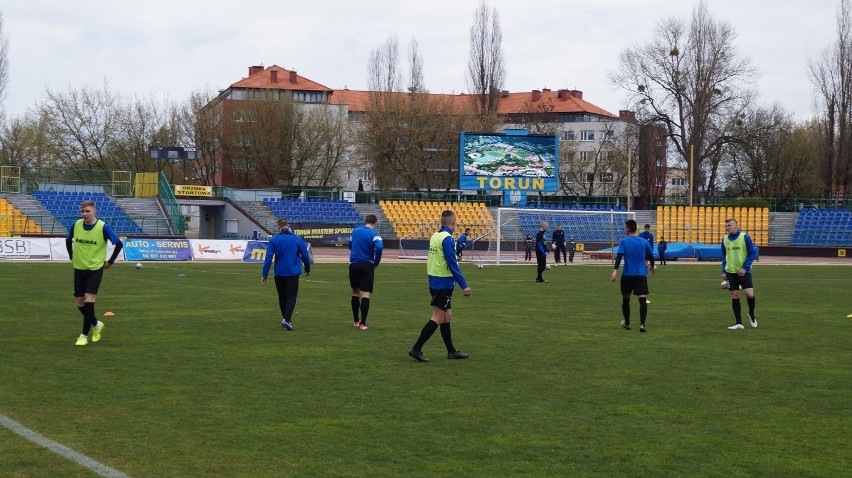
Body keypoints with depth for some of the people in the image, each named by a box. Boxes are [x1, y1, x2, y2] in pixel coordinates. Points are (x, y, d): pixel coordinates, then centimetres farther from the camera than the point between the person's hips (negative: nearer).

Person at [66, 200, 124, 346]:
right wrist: (72, 256, 12)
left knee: (89, 300, -14)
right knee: (79, 303, 8)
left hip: (95, 269, -4)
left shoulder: (103, 227, -15)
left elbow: (118, 244, -9)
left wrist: (110, 262, -7)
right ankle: (96, 324, 34)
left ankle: (84, 335, -5)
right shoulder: (76, 225, -3)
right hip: (79, 268, 5)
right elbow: (68, 240, 18)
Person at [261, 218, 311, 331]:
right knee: (291, 296, -4)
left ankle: (285, 318, 25)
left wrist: (264, 275, -4)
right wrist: (307, 269, 22)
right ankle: (287, 319, -21)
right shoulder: (297, 239, -1)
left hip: (279, 273, 1)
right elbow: (305, 255, 5)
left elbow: (268, 258, -6)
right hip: (293, 272, -1)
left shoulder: (274, 240, -2)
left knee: (282, 297, 16)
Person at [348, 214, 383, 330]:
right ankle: (363, 323, -8)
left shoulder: (354, 231, 8)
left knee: (355, 292, 17)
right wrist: (376, 263, -11)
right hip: (367, 266, -4)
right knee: (365, 294, -3)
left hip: (353, 265, 4)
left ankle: (356, 321, 22)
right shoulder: (374, 234, -7)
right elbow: (379, 247, -23)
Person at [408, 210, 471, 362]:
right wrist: (464, 285, -19)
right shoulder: (447, 239, -17)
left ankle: (451, 351, 20)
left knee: (447, 316, 14)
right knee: (438, 319, -5)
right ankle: (417, 349, -7)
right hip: (444, 283, -9)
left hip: (434, 281, 9)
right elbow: (452, 264, -20)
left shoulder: (435, 236, 8)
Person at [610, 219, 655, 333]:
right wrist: (652, 267, 36)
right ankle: (642, 324, -22)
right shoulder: (644, 242, 6)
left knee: (625, 298, 17)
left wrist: (615, 270, -24)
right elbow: (651, 256, 17)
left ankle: (627, 323, 28)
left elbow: (619, 256, -16)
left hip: (627, 275, -1)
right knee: (642, 299, -6)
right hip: (641, 275, 1)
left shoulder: (623, 241, -2)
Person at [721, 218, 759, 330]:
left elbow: (753, 253, -7)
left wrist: (745, 268, -14)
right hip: (730, 272, 4)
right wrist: (724, 271, 8)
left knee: (749, 294, -13)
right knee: (734, 296, 2)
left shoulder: (745, 237, -8)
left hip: (744, 271, -4)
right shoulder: (725, 239, 6)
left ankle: (751, 314, 17)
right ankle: (738, 323, 7)